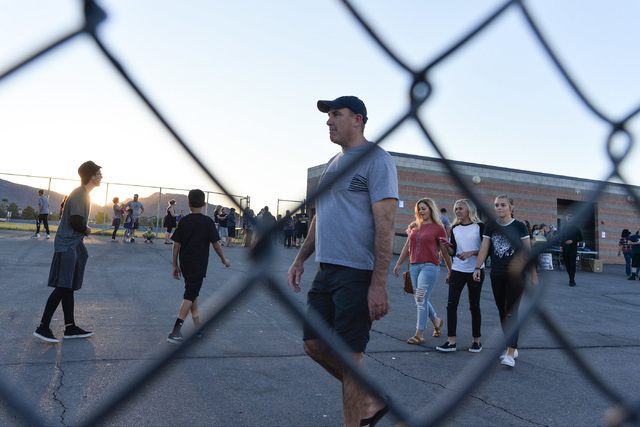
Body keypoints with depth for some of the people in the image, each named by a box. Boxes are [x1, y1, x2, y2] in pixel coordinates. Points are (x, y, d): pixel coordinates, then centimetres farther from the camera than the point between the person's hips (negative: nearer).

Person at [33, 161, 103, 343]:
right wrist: (87, 230, -6)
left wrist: (83, 230, 7)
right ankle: (43, 327, 0)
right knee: (63, 287, -9)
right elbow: (76, 222, -22)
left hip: (73, 245, 10)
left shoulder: (84, 194, 15)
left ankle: (70, 328, 17)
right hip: (67, 246, -10)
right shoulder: (79, 194, -16)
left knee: (69, 287, 11)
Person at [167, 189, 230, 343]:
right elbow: (216, 244, -7)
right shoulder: (207, 221, -8)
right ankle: (175, 332, -11)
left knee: (192, 292, 19)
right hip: (199, 265, -5)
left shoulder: (183, 221, 2)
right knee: (190, 295, -4)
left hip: (185, 264, 5)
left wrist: (175, 265, 11)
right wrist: (224, 259, 8)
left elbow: (176, 245, 2)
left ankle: (197, 327, 28)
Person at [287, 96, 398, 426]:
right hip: (325, 272, 9)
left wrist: (379, 284, -21)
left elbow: (384, 225, -16)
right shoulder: (333, 164, 18)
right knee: (314, 344, 12)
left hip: (357, 275, -9)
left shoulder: (376, 160, -8)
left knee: (348, 356, -1)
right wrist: (300, 258, 16)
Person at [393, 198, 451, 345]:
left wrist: (451, 271, 3)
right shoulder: (414, 226, 12)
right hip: (414, 266, 6)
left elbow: (445, 252, 2)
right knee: (419, 300, 11)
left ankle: (419, 334, -4)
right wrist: (398, 264, 19)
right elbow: (407, 247, 19)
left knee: (421, 298, -11)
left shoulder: (439, 228, -1)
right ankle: (436, 320, 36)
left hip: (429, 267, -6)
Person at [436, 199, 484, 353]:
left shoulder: (479, 226, -2)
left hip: (475, 271, -3)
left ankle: (476, 341, 20)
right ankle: (451, 341, 1)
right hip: (457, 270, 4)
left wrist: (471, 253, -17)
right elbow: (453, 252, 10)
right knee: (451, 304, -4)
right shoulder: (455, 228, 10)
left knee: (474, 306, 5)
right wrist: (446, 246, -10)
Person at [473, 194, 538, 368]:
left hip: (515, 275, -4)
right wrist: (477, 267, -9)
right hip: (496, 275, 4)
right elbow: (484, 249, 3)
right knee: (502, 313, 9)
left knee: (511, 313, -9)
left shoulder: (519, 226, -3)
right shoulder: (491, 226, 6)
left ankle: (510, 353, -9)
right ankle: (512, 347, 23)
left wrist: (533, 275, -1)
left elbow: (527, 252, -1)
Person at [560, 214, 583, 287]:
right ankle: (571, 278, 22)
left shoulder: (576, 228, 2)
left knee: (572, 264, -7)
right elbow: (561, 238, 16)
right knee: (566, 263, 7)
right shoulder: (563, 228, 12)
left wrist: (572, 241, -11)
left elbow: (580, 238, 2)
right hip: (565, 249, 4)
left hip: (573, 248, -3)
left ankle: (572, 280, -3)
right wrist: (561, 245, 3)